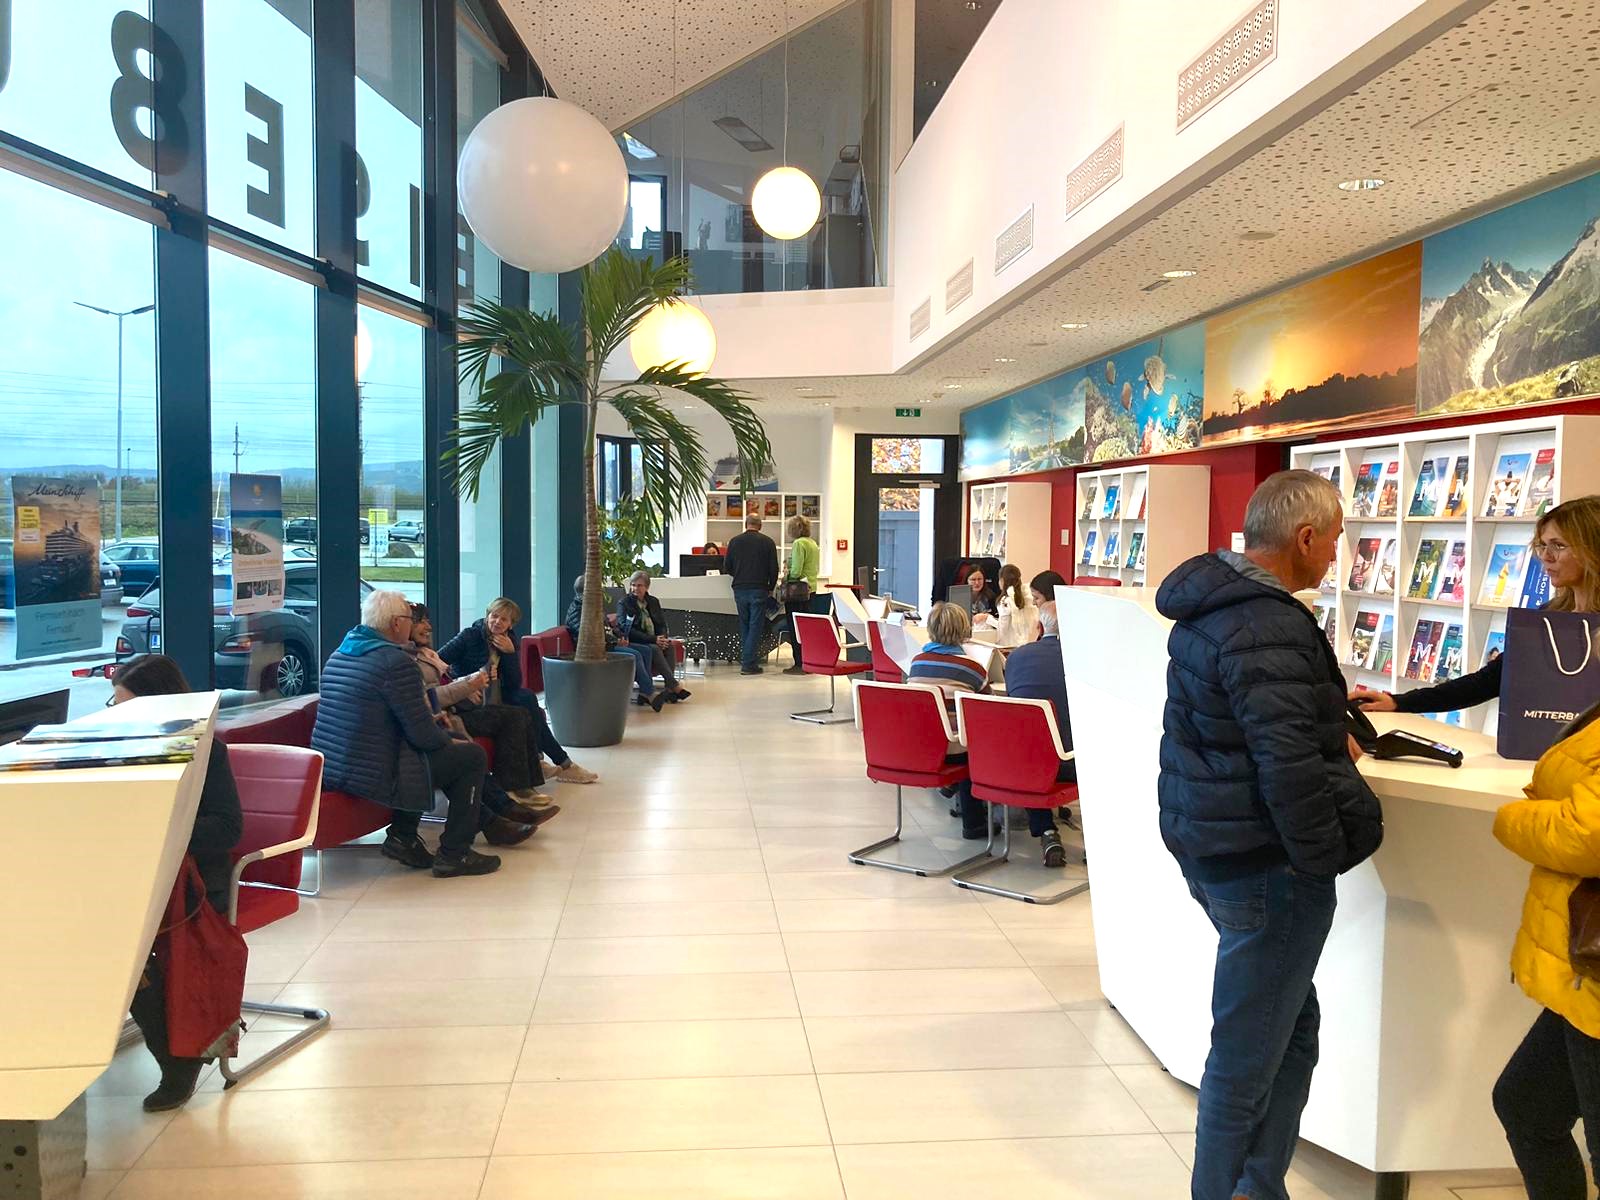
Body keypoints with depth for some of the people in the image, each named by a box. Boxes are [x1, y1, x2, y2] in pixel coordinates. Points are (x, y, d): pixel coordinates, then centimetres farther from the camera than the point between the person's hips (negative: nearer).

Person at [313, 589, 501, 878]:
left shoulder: (339, 655, 11)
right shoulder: (397, 662, -17)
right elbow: (422, 733, -16)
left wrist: (431, 722, 21)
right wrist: (450, 742, 5)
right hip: (370, 776, -9)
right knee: (473, 756, 2)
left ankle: (403, 836, 24)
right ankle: (453, 854, 7)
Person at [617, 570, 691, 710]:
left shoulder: (653, 602, 13)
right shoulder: (624, 603, -4)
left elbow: (662, 624, 14)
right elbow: (627, 630, -14)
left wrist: (662, 638, -11)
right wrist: (653, 639, -21)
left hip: (655, 641, 5)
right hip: (633, 643, -5)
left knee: (669, 646, -26)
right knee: (654, 649, -33)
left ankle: (669, 688, -31)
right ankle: (675, 686, -33)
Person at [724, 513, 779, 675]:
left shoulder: (734, 541, 3)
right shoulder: (768, 542, -2)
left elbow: (726, 568, 6)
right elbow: (774, 568, -3)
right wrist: (771, 588, 10)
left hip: (740, 589, 3)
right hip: (759, 589, -3)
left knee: (744, 625, 15)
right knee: (755, 626, 0)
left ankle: (745, 660, 17)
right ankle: (748, 663, -4)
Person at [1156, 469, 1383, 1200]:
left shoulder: (1213, 602, 9)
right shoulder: (1269, 626, -23)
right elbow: (1287, 766, -27)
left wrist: (1324, 727, 15)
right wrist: (1328, 857, -14)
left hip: (1207, 840, 10)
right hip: (1264, 862, -10)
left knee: (1292, 1025, 22)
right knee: (1248, 1055, 5)